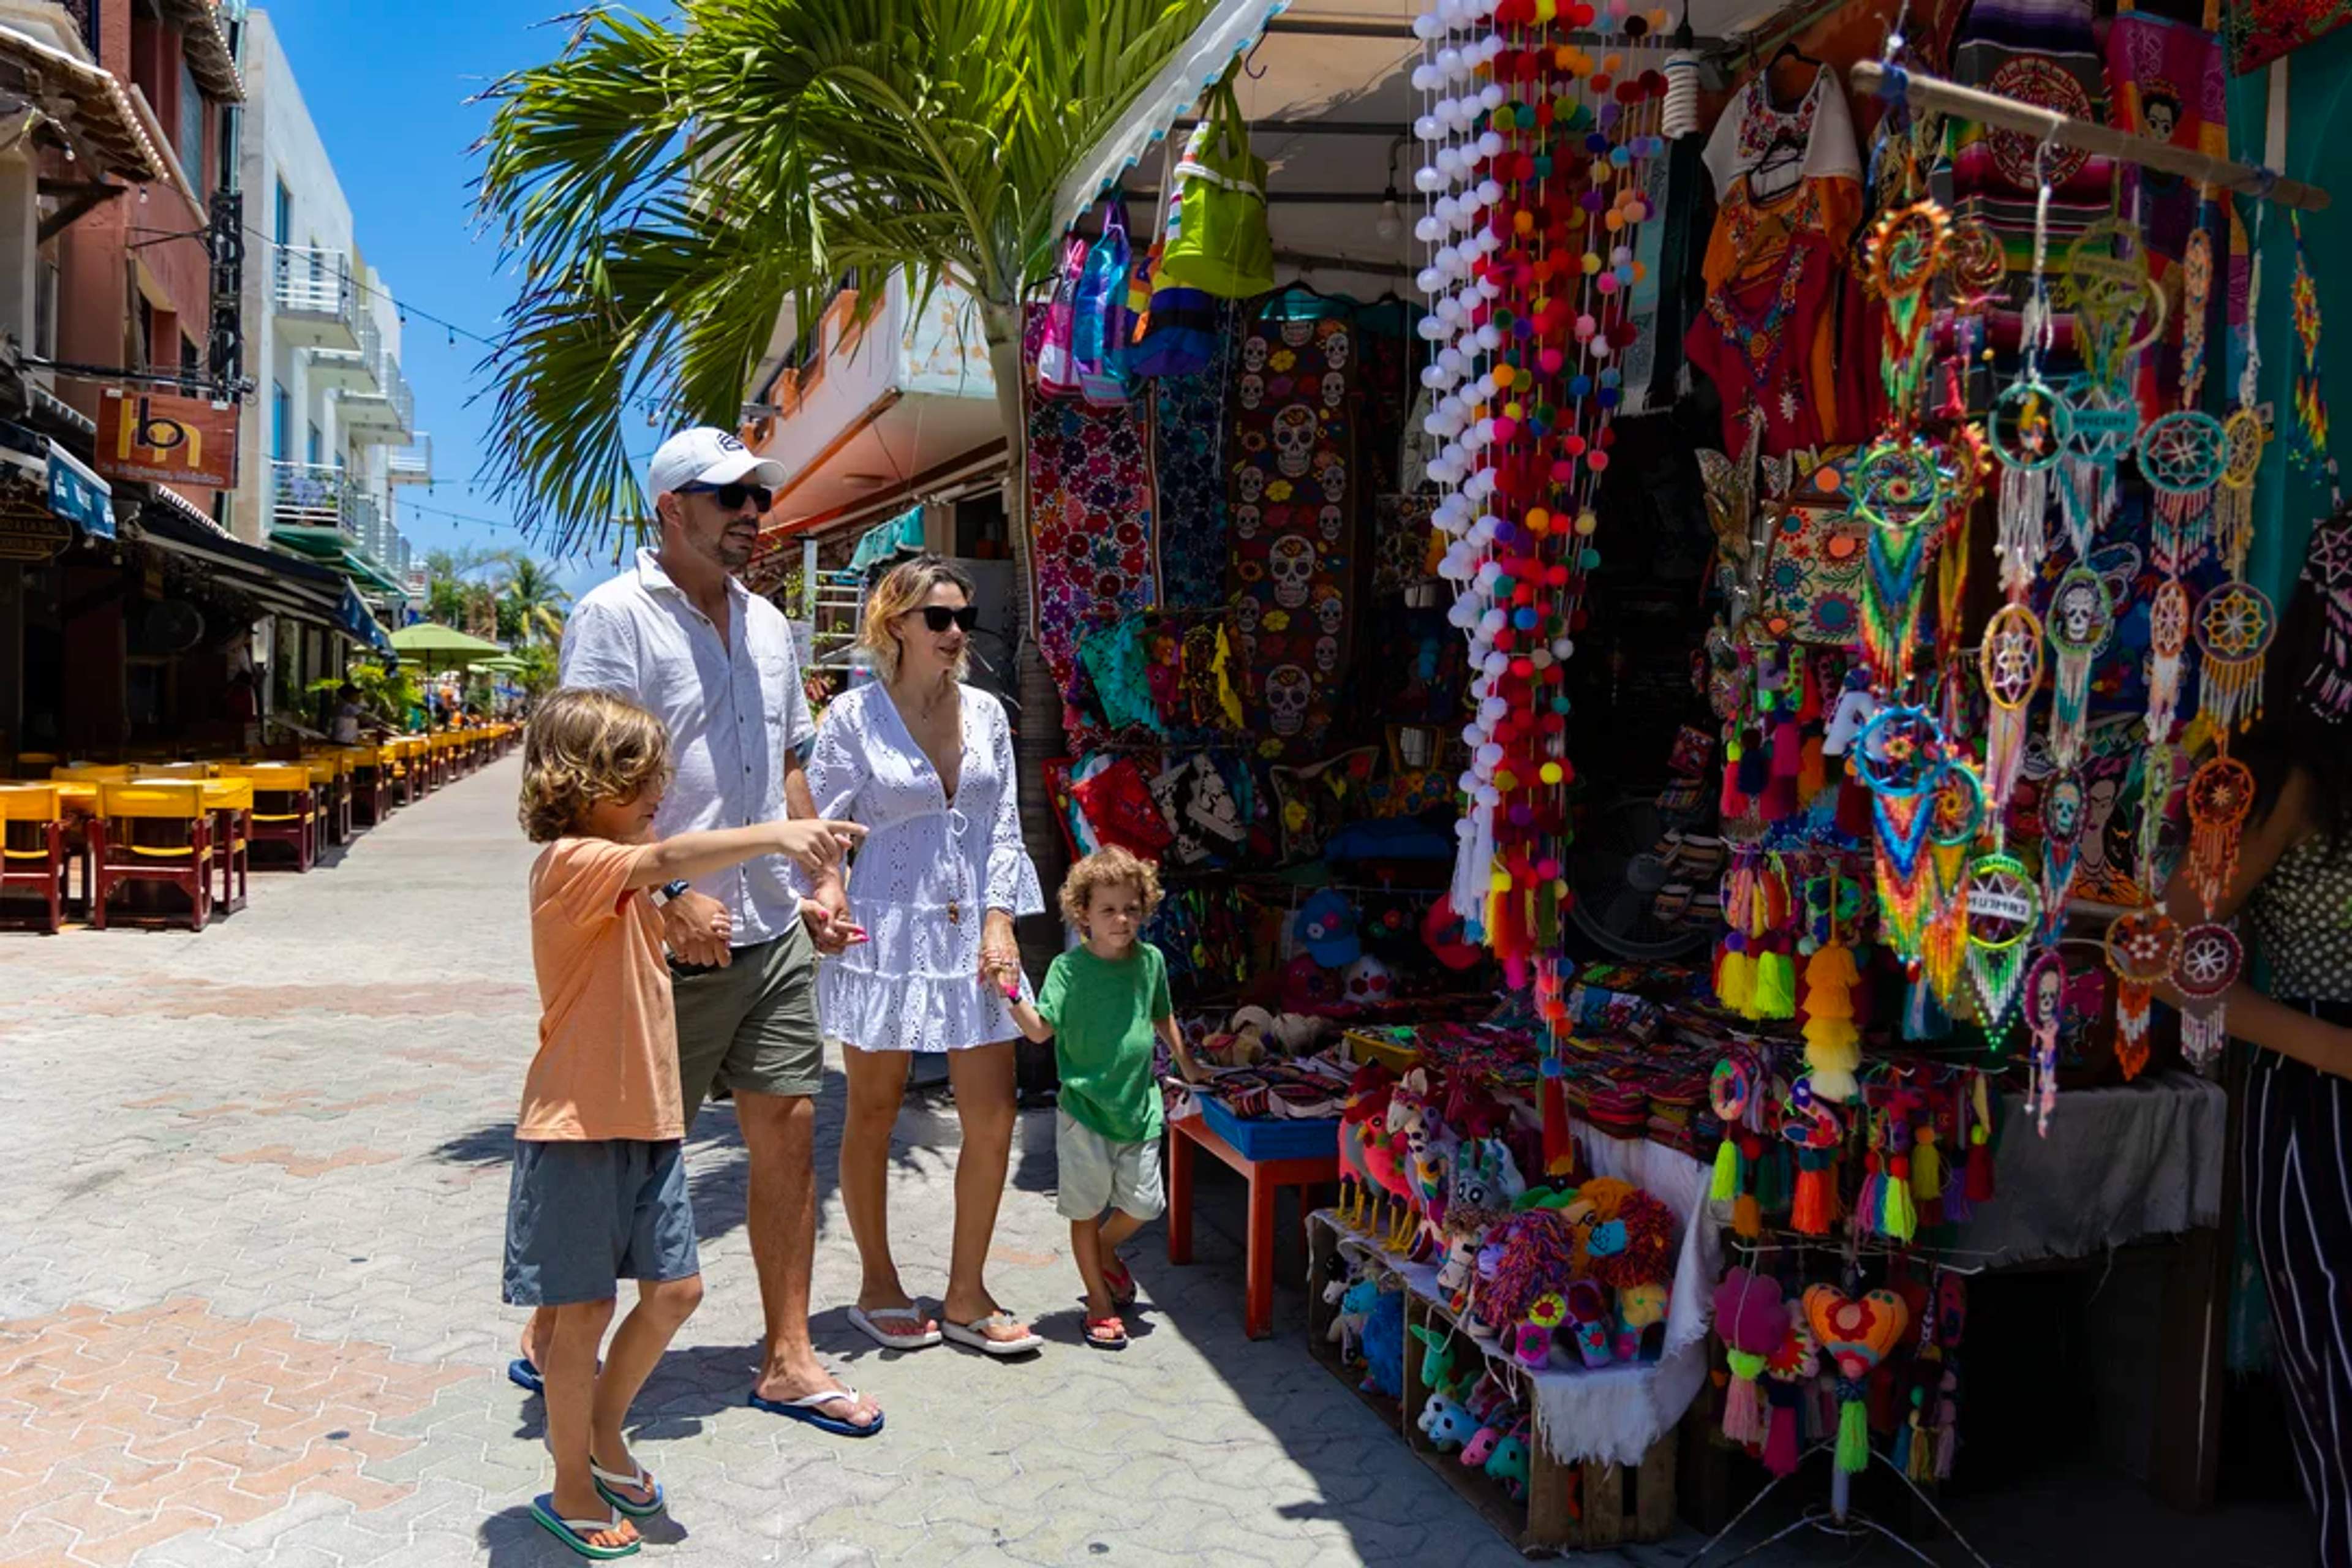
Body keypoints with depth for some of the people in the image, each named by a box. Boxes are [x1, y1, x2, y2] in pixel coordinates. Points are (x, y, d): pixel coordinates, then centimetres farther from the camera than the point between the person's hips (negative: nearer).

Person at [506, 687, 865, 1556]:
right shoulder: (571, 862, -17)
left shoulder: (619, 878, 15)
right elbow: (666, 860, -34)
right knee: (584, 1309, 4)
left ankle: (604, 1433, 34)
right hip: (578, 1126, -9)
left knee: (675, 1290, 12)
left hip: (646, 1122, 9)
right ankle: (572, 1487, 22)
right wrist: (774, 834, -46)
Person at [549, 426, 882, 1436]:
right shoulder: (615, 616, -9)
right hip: (673, 941, -7)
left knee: (788, 1130, 7)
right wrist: (671, 897, -21)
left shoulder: (767, 624, 15)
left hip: (773, 934, 7)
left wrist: (815, 884, 12)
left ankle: (787, 1359, 19)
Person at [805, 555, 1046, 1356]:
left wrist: (999, 924, -1)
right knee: (873, 1115, 7)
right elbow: (819, 824, -3)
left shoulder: (986, 713, 7)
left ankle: (966, 1297, 18)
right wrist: (826, 891, -20)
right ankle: (878, 1288, 26)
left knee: (993, 1116, 3)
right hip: (886, 931, -4)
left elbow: (1003, 829, 8)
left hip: (971, 931, 4)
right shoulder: (855, 716, -5)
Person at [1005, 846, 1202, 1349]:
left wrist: (1187, 1064, 29)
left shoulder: (1150, 961, 1)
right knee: (1087, 1210, 6)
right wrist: (1011, 994, -33)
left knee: (1143, 1203, 8)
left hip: (1138, 1104, 4)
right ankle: (1101, 1304, 23)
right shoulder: (1069, 968, -11)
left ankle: (1105, 1251, 40)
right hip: (1085, 1106, -4)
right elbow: (1040, 1030, -19)